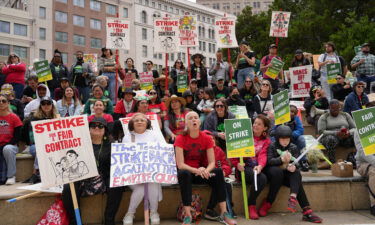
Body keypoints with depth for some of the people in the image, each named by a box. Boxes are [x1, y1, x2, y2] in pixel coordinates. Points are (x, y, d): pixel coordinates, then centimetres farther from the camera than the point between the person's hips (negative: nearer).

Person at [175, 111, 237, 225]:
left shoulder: (207, 138, -3)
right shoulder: (180, 139, -12)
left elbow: (212, 162, -8)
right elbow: (180, 164, -19)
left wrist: (206, 171, -30)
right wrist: (197, 170, -35)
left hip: (201, 172, 3)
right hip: (186, 172, -2)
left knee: (218, 171, -25)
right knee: (184, 173, -36)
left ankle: (224, 212, -21)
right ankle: (188, 215, -33)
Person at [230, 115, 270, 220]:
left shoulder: (266, 140, 16)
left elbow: (262, 155, -3)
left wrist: (260, 166, -26)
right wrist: (237, 164, -17)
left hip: (257, 167, 3)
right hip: (243, 167, -2)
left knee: (263, 178, -32)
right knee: (261, 178, -31)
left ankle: (251, 204, -8)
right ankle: (252, 206, -12)